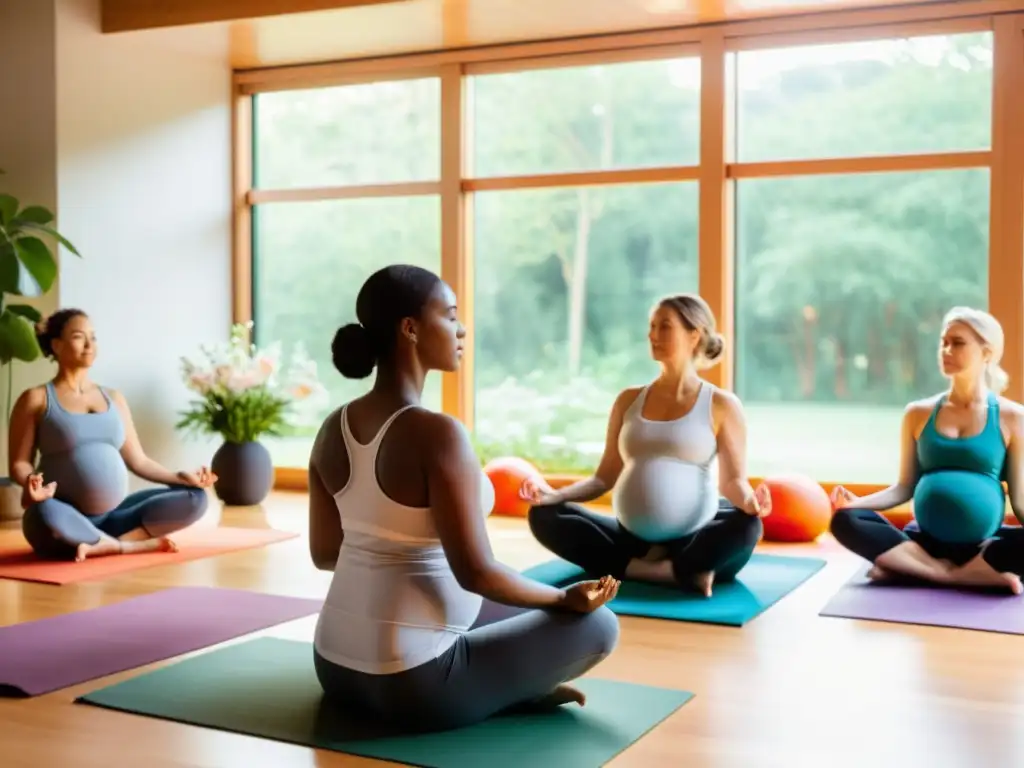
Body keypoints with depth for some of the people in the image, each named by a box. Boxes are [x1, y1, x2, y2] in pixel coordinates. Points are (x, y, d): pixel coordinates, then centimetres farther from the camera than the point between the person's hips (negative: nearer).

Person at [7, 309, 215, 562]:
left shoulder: (114, 398, 16)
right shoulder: (36, 399, 3)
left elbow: (138, 460, 15)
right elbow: (19, 462, -1)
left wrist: (181, 477, 1)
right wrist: (32, 483, -24)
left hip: (112, 517, 5)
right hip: (67, 521, -5)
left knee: (194, 497, -12)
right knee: (44, 512, -41)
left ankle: (103, 545, -23)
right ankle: (129, 544, -21)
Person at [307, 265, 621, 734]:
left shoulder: (333, 429, 2)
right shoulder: (436, 433, -22)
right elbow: (476, 573, -22)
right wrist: (565, 598, -5)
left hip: (336, 668, 8)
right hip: (412, 686, -8)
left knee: (520, 609, 32)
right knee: (598, 624, 7)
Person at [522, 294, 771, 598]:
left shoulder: (721, 405, 2)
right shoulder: (629, 400, 12)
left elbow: (733, 480, -4)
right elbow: (606, 476, 12)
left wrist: (749, 501, -28)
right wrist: (555, 494, -5)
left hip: (693, 541, -4)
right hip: (631, 539, 5)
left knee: (746, 527, -35)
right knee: (544, 516, -19)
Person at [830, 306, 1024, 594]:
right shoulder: (919, 413, 9)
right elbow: (905, 487, 10)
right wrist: (857, 502, -8)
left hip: (981, 545, -2)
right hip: (925, 540, 2)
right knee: (845, 521, -25)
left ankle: (911, 569, -22)